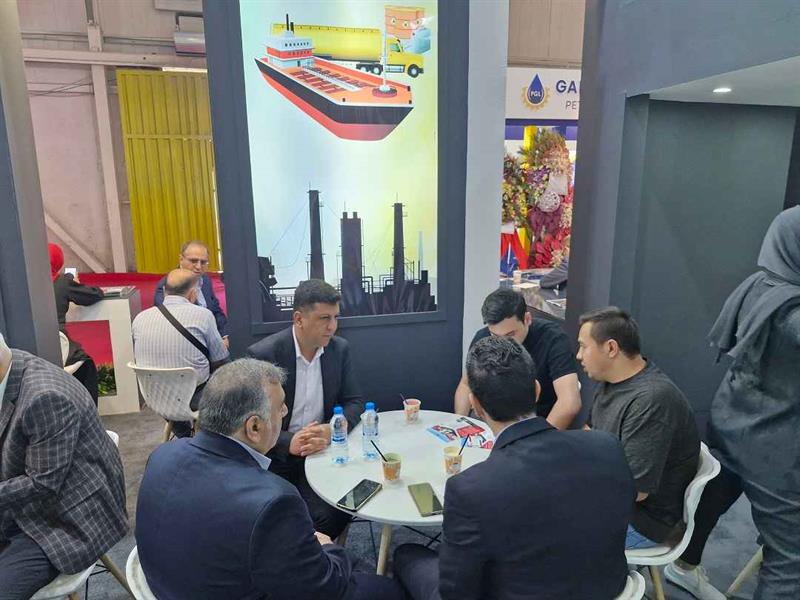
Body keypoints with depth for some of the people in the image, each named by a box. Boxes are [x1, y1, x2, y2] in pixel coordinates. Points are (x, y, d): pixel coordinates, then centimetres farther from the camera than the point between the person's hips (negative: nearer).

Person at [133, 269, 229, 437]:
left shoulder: (140, 318, -3)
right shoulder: (203, 315, -15)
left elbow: (139, 359, 12)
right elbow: (220, 361, -7)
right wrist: (222, 346, 16)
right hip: (195, 397, -4)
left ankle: (183, 437, 42)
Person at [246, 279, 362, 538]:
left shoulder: (339, 348, 0)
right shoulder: (263, 354, -14)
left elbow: (354, 402, 4)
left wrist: (332, 430, -18)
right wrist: (289, 442, -28)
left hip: (321, 451, 3)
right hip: (276, 456, -3)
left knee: (330, 515, -18)